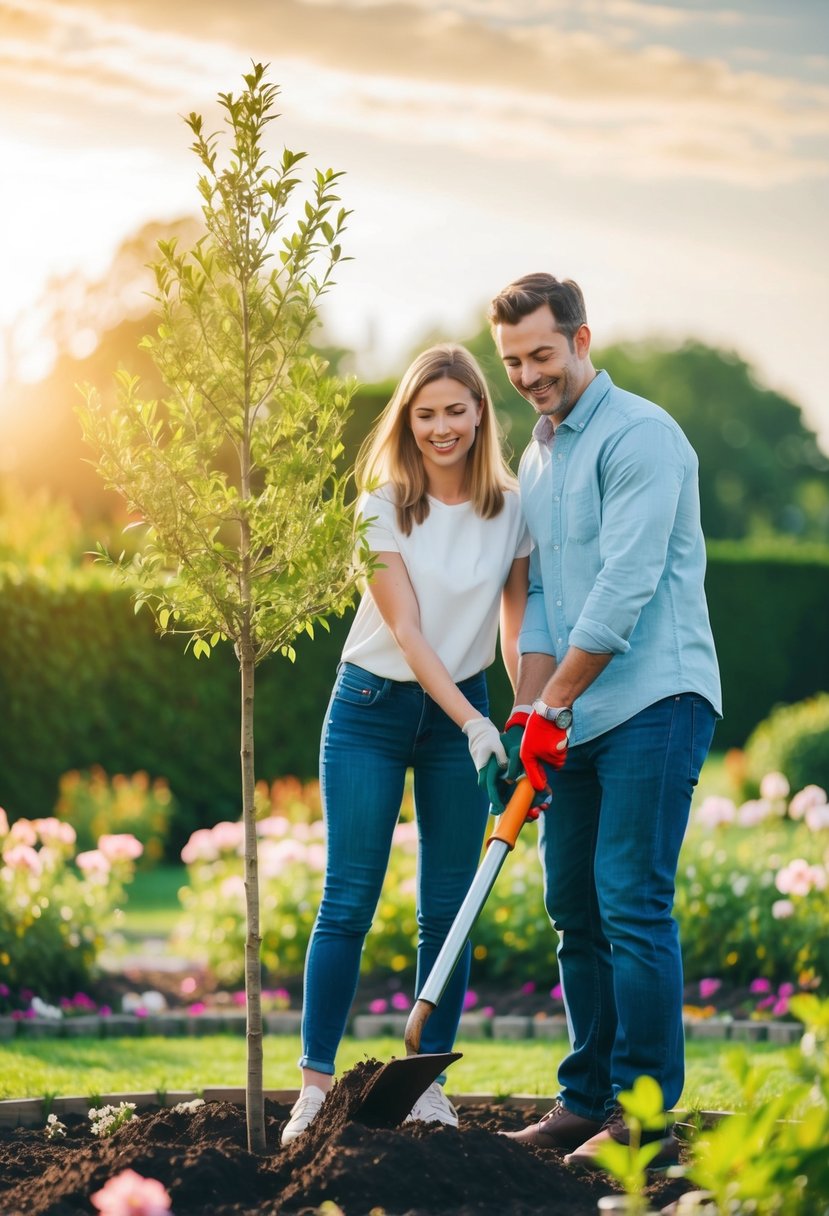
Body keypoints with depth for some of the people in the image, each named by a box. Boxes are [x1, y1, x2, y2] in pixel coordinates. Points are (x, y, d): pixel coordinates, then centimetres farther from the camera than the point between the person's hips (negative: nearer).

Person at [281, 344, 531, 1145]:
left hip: (461, 712, 3)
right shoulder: (382, 507, -11)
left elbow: (516, 625, 4)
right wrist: (474, 725, -23)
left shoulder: (512, 510, -2)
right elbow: (407, 632, -15)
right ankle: (315, 1085, 1)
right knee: (348, 902, -4)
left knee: (447, 911, 4)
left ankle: (430, 1084, 11)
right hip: (371, 708, -3)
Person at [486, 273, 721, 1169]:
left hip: (654, 702, -8)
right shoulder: (535, 460, 19)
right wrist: (528, 710, 4)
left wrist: (553, 705, -15)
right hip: (577, 719, 8)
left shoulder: (639, 436, -9)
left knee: (632, 903, -11)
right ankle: (587, 1100, 17)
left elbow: (624, 584, -16)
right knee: (574, 908, 9)